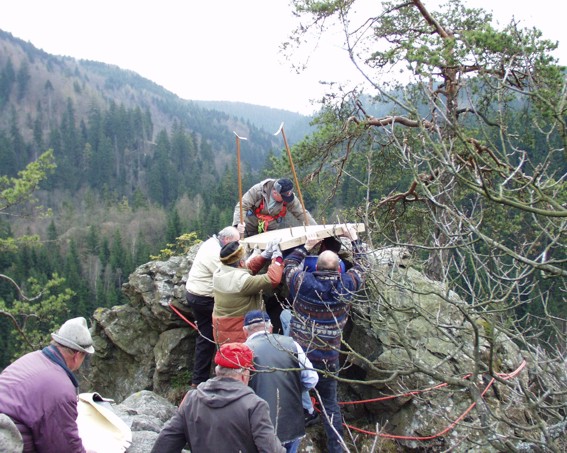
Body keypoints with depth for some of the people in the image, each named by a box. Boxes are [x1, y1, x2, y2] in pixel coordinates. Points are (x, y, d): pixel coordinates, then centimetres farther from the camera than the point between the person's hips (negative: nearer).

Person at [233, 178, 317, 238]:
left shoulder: (289, 197, -19)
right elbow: (242, 206, -29)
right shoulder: (258, 190, -28)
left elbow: (302, 213, -16)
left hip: (270, 229, 2)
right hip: (249, 226, -2)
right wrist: (239, 222, -46)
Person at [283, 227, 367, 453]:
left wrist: (307, 246, 17)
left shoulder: (302, 282, -13)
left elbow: (288, 264, 9)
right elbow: (360, 266, 10)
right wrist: (354, 239, 21)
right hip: (327, 358, 0)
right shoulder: (346, 285, -12)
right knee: (330, 403, 14)